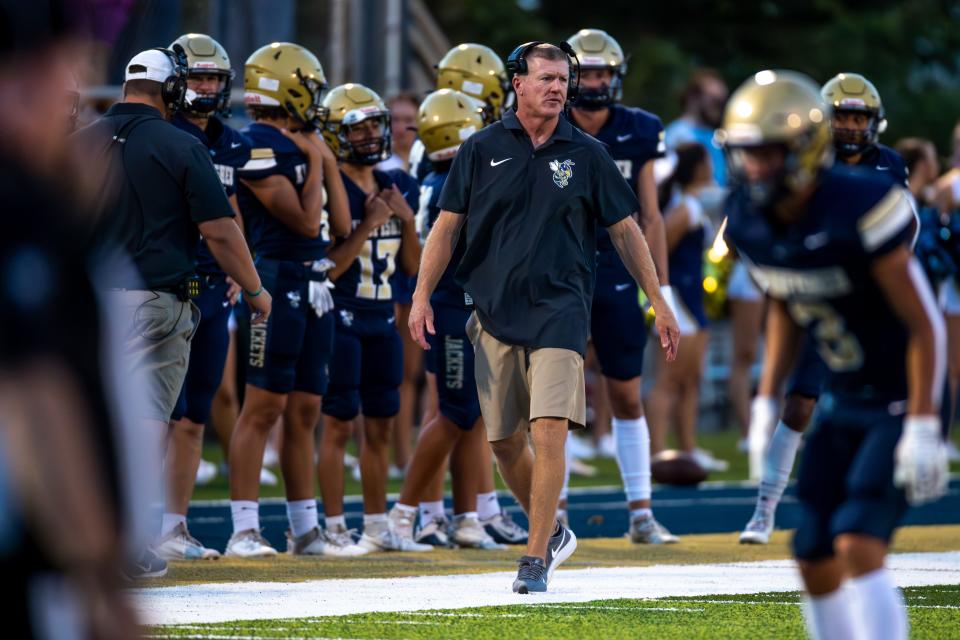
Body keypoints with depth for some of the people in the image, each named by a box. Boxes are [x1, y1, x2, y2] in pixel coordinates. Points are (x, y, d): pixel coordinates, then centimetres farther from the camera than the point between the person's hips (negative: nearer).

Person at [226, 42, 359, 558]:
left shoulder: (301, 146, 16)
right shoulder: (257, 147, -12)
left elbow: (340, 224, 14)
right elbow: (305, 220, -17)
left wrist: (329, 161, 10)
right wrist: (315, 161, -6)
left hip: (315, 289, 9)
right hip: (279, 282, -9)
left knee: (304, 411, 12)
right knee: (264, 406, -8)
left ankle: (305, 530, 16)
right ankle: (244, 531, -7)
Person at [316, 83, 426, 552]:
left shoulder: (398, 187, 9)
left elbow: (411, 267, 11)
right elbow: (329, 267, -16)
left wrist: (407, 218, -3)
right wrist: (370, 223, -19)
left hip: (382, 318, 7)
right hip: (341, 316, -7)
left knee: (381, 425, 10)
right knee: (338, 424, -5)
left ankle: (377, 528, 17)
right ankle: (335, 528, -1)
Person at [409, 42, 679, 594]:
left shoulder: (587, 155, 4)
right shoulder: (482, 150, 5)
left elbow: (625, 231, 9)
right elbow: (448, 225, 7)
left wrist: (660, 304, 7)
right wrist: (422, 295, -3)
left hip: (560, 313, -2)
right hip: (494, 314, 2)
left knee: (549, 430, -16)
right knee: (505, 440, 7)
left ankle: (536, 559, -14)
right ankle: (552, 533, 29)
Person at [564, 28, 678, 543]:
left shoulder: (637, 134, 2)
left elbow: (649, 217, 7)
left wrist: (662, 286, 5)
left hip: (616, 278, 2)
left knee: (627, 398, 5)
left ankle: (641, 514, 10)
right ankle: (555, 514, 6)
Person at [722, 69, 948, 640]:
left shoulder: (859, 211, -27)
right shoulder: (751, 222, -4)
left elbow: (924, 323, -21)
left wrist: (922, 427, -22)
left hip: (903, 400, -7)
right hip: (845, 400, 7)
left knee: (858, 546, -20)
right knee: (815, 561, 5)